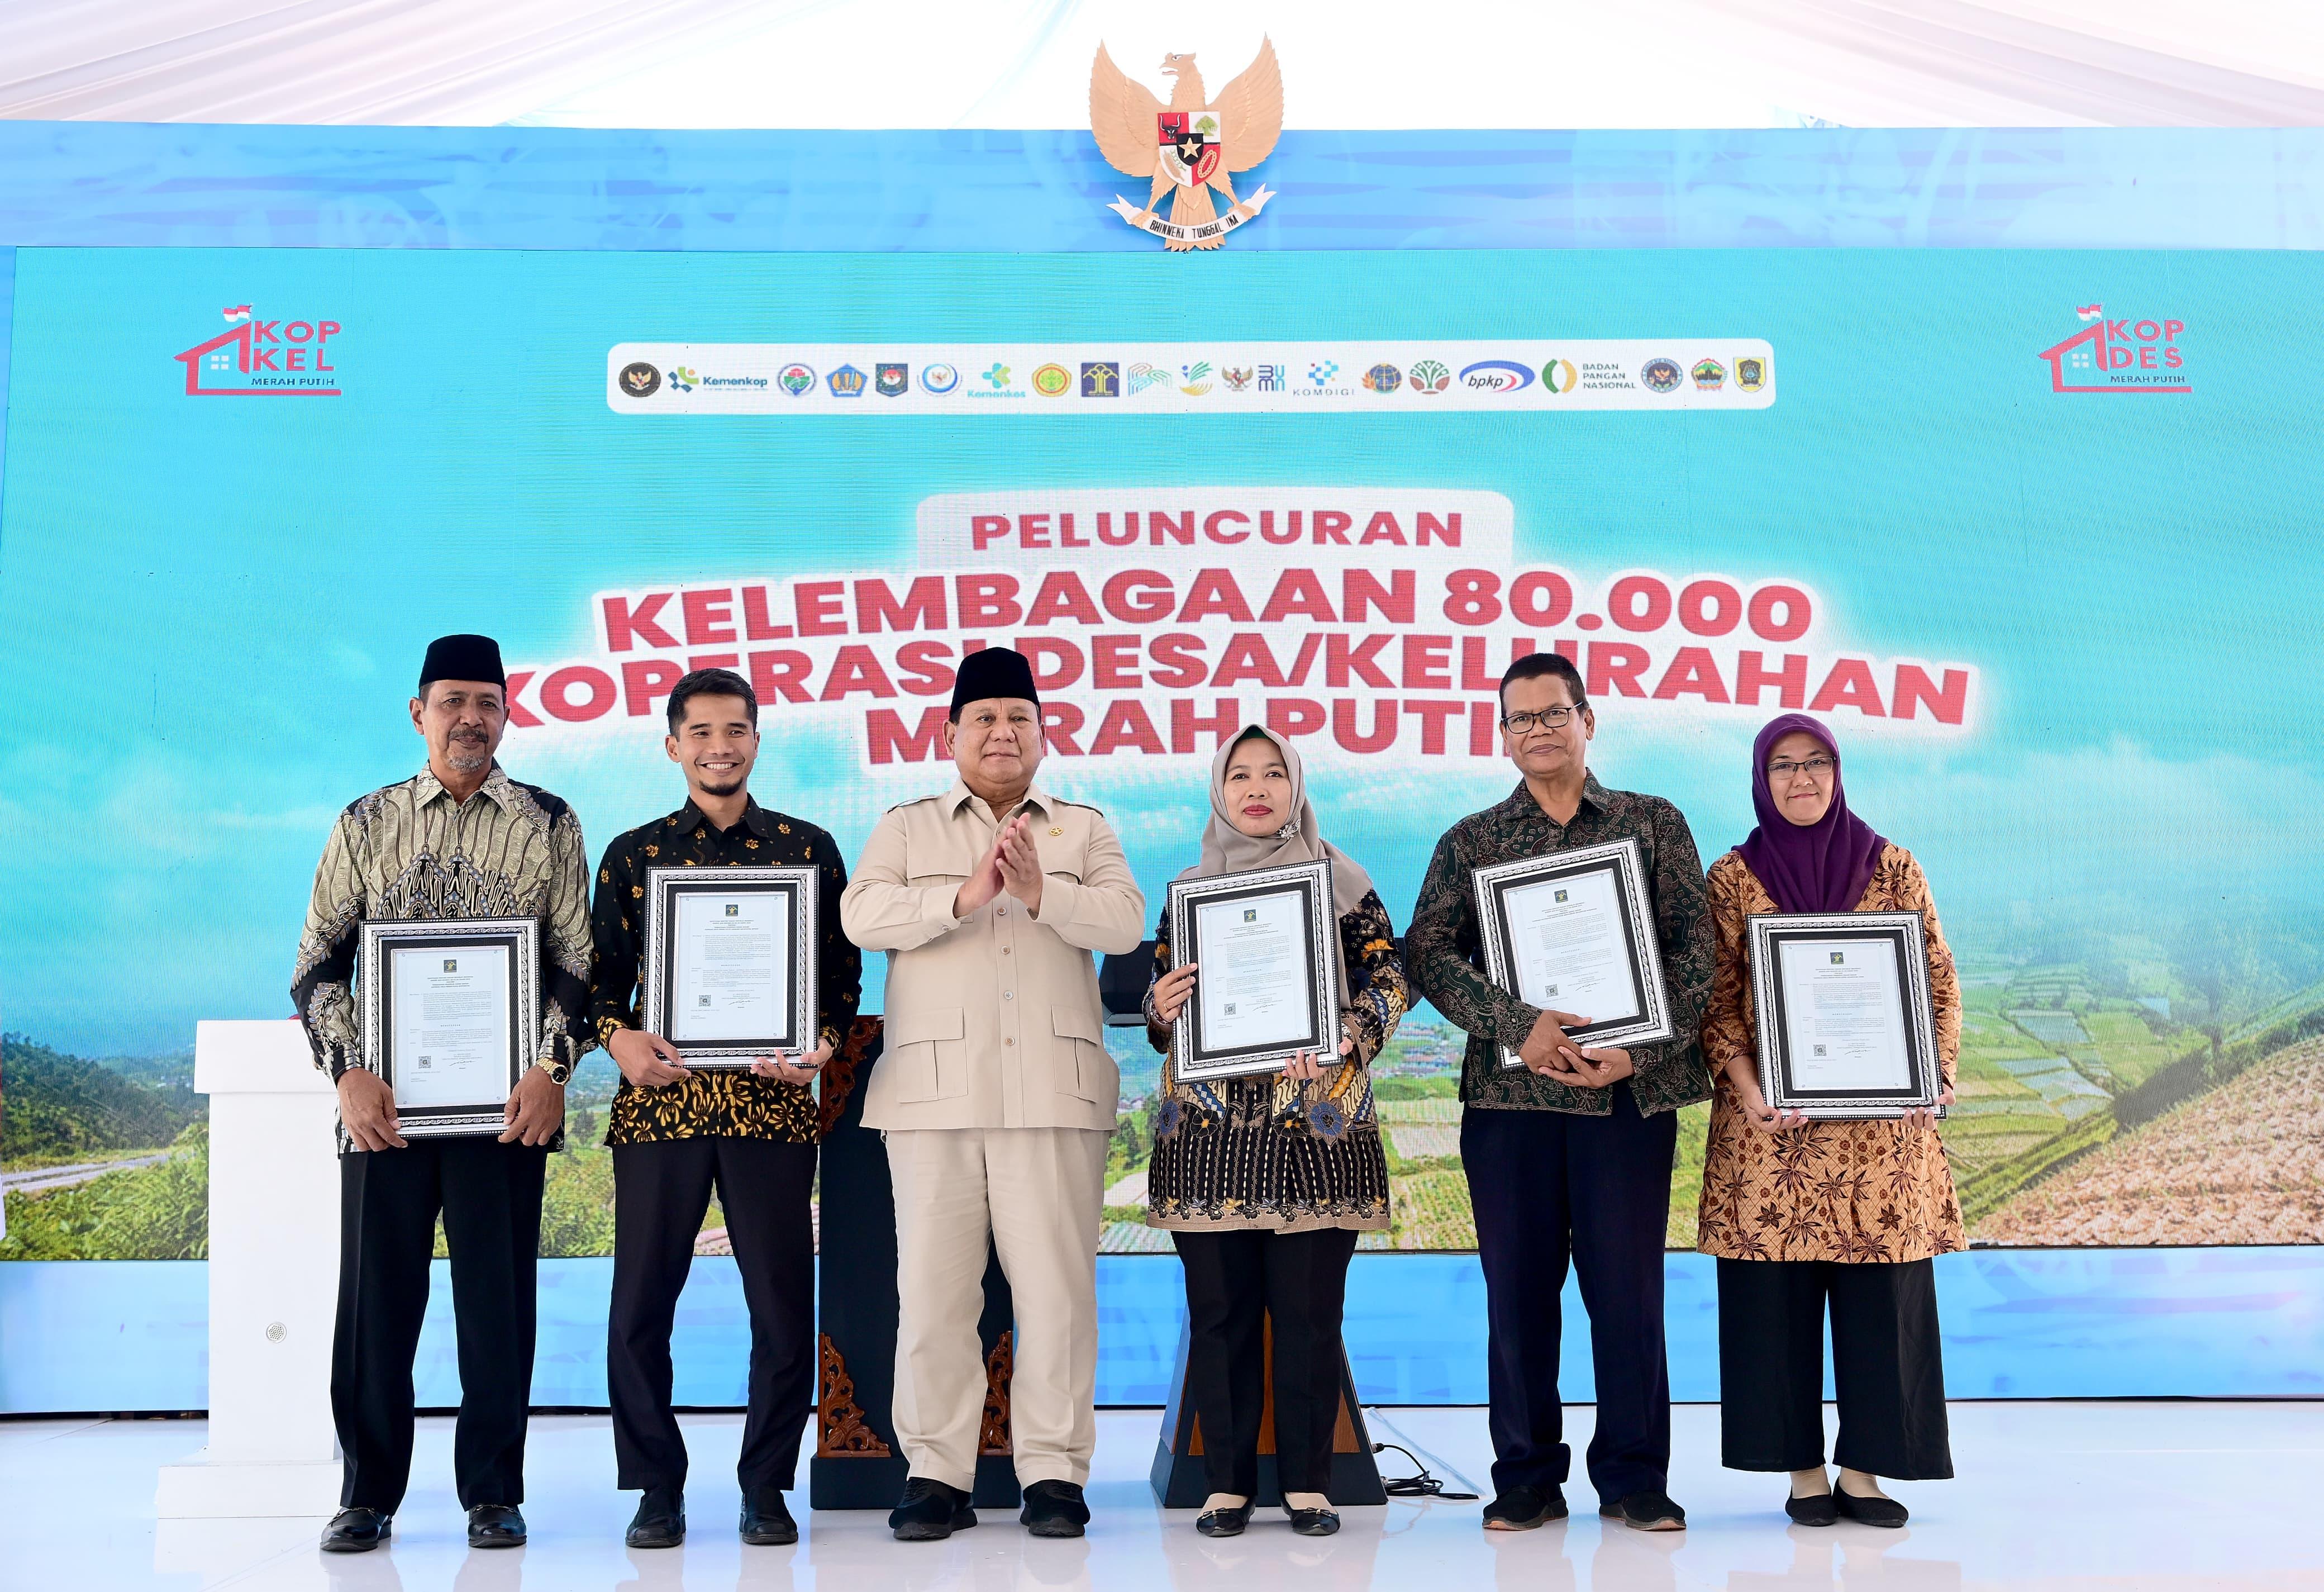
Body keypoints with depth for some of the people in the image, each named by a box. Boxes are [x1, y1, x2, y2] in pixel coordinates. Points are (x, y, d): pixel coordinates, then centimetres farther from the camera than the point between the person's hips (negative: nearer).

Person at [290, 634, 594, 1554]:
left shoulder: (548, 825, 8)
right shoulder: (366, 824, 11)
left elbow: (577, 961, 5)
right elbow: (319, 963, 8)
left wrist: (550, 1071, -8)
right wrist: (349, 1072, -5)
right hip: (383, 1100, 1)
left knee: (498, 1295, 2)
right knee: (375, 1293, 3)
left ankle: (492, 1493, 13)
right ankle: (368, 1493, 15)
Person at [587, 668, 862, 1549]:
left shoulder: (808, 848, 10)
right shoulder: (632, 854, 11)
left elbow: (843, 971, 9)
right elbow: (602, 974, 11)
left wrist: (822, 1044, -9)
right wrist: (620, 1038, -9)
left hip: (771, 1103, 0)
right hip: (659, 1102, 1)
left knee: (783, 1303, 1)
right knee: (640, 1303, 1)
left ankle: (767, 1488, 16)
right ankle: (656, 1488, 16)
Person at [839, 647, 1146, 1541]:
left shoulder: (1085, 830, 16)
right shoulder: (906, 829, 14)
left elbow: (1125, 923, 0)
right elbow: (862, 916, -3)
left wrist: (1042, 894, -16)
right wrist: (964, 896, -15)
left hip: (1053, 1089, 0)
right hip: (935, 1089, 0)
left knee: (1056, 1283, -2)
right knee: (932, 1284, -1)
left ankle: (1054, 1473, 5)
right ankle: (936, 1473, 7)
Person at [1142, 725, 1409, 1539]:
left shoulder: (1341, 883, 8)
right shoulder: (1187, 891, 14)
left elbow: (1388, 980, 5)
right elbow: (1161, 1001, 17)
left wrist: (1347, 1040, -13)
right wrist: (1162, 1009, -6)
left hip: (1314, 1122, -1)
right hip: (1210, 1126, 2)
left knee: (1309, 1309, -1)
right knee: (1219, 1309, 2)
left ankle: (1307, 1481, 9)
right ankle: (1227, 1481, 11)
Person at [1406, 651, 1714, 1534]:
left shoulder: (1654, 825, 10)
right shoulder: (1470, 842, 11)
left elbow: (1693, 948, 3)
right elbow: (1430, 954, 0)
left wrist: (1638, 1051, -11)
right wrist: (1519, 1025, -15)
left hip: (1631, 1089, -1)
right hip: (1508, 1094, 1)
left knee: (1629, 1286, 2)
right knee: (1517, 1288, 4)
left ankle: (1633, 1477, 14)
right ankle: (1527, 1478, 15)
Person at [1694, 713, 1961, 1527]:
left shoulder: (1892, 868, 8)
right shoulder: (1732, 877, 5)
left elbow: (1940, 983, 8)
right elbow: (1717, 999, 1)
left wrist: (1938, 1076, -7)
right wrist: (1745, 1087, -13)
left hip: (1881, 1119, 1)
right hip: (1773, 1124, -1)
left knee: (1880, 1288, 0)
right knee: (1779, 1291, 0)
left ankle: (1864, 1467, 10)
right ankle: (1803, 1469, 10)